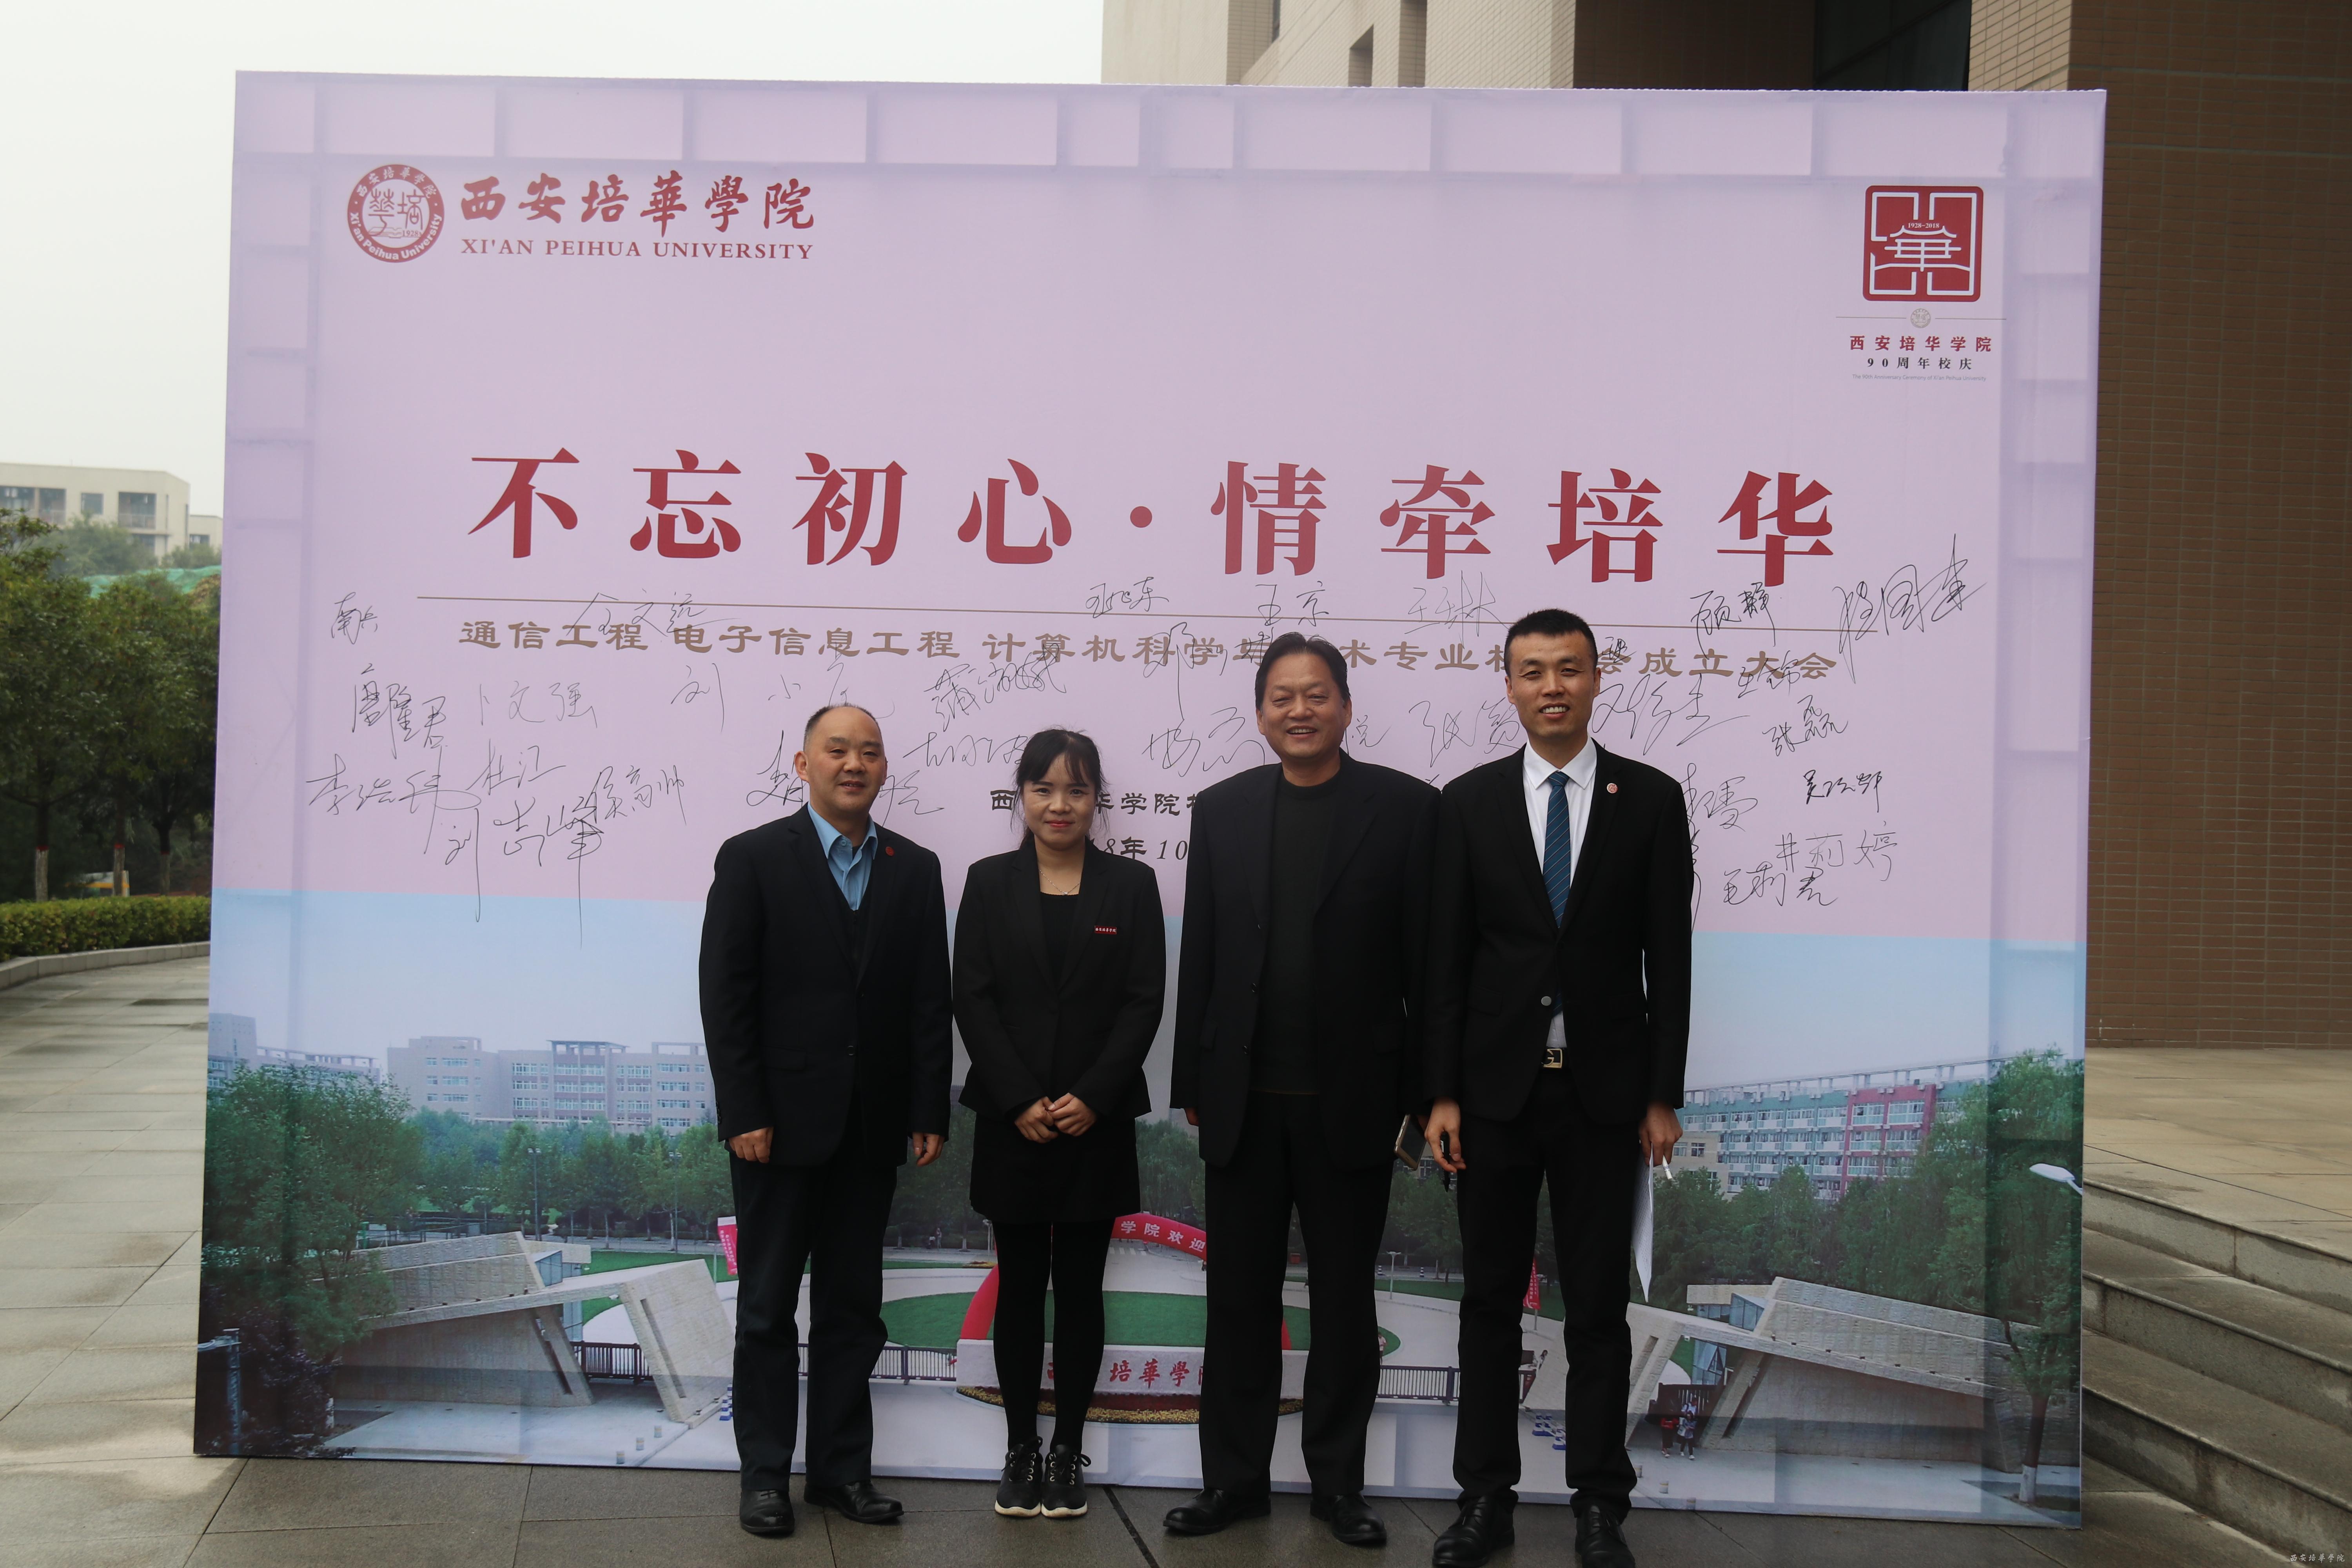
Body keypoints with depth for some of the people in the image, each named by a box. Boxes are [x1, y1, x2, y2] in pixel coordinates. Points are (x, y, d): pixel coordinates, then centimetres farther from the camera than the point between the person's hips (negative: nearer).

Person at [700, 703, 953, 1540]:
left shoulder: (915, 869, 7)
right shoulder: (753, 859, -3)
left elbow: (930, 1001, 5)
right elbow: (725, 995, -7)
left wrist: (929, 1112, 0)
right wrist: (744, 1114, -12)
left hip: (871, 1127, 3)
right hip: (781, 1123, -3)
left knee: (853, 1308, 10)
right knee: (768, 1307, 6)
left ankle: (843, 1470, 18)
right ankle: (765, 1476, 14)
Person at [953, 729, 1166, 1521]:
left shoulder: (1131, 884, 4)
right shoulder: (990, 883, 4)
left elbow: (1144, 1002, -1)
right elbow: (973, 999, -1)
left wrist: (1093, 1097, -12)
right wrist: (1021, 1102, -11)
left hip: (1097, 1122, 0)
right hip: (1012, 1121, 0)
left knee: (1080, 1288, 5)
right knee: (1020, 1288, 6)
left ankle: (1068, 1450, 12)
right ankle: (1019, 1451, 13)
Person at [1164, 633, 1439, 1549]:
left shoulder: (1405, 808, -2)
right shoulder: (1222, 811, 6)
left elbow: (1426, 959, -3)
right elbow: (1200, 957, 7)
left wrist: (1424, 1093, -6)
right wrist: (1193, 1084, 5)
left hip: (1351, 1097, -2)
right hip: (1244, 1098, 2)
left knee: (1344, 1300, 9)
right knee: (1239, 1297, 10)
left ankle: (1338, 1481, 21)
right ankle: (1234, 1477, 21)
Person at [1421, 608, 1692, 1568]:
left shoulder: (1650, 799, 0)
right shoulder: (1470, 802, 2)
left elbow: (1670, 956, 0)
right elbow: (1446, 957, 1)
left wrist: (1663, 1097, -4)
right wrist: (1442, 1094, -3)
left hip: (1604, 1092, -1)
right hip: (1497, 1090, 1)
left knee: (1598, 1307, 6)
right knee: (1490, 1301, 8)